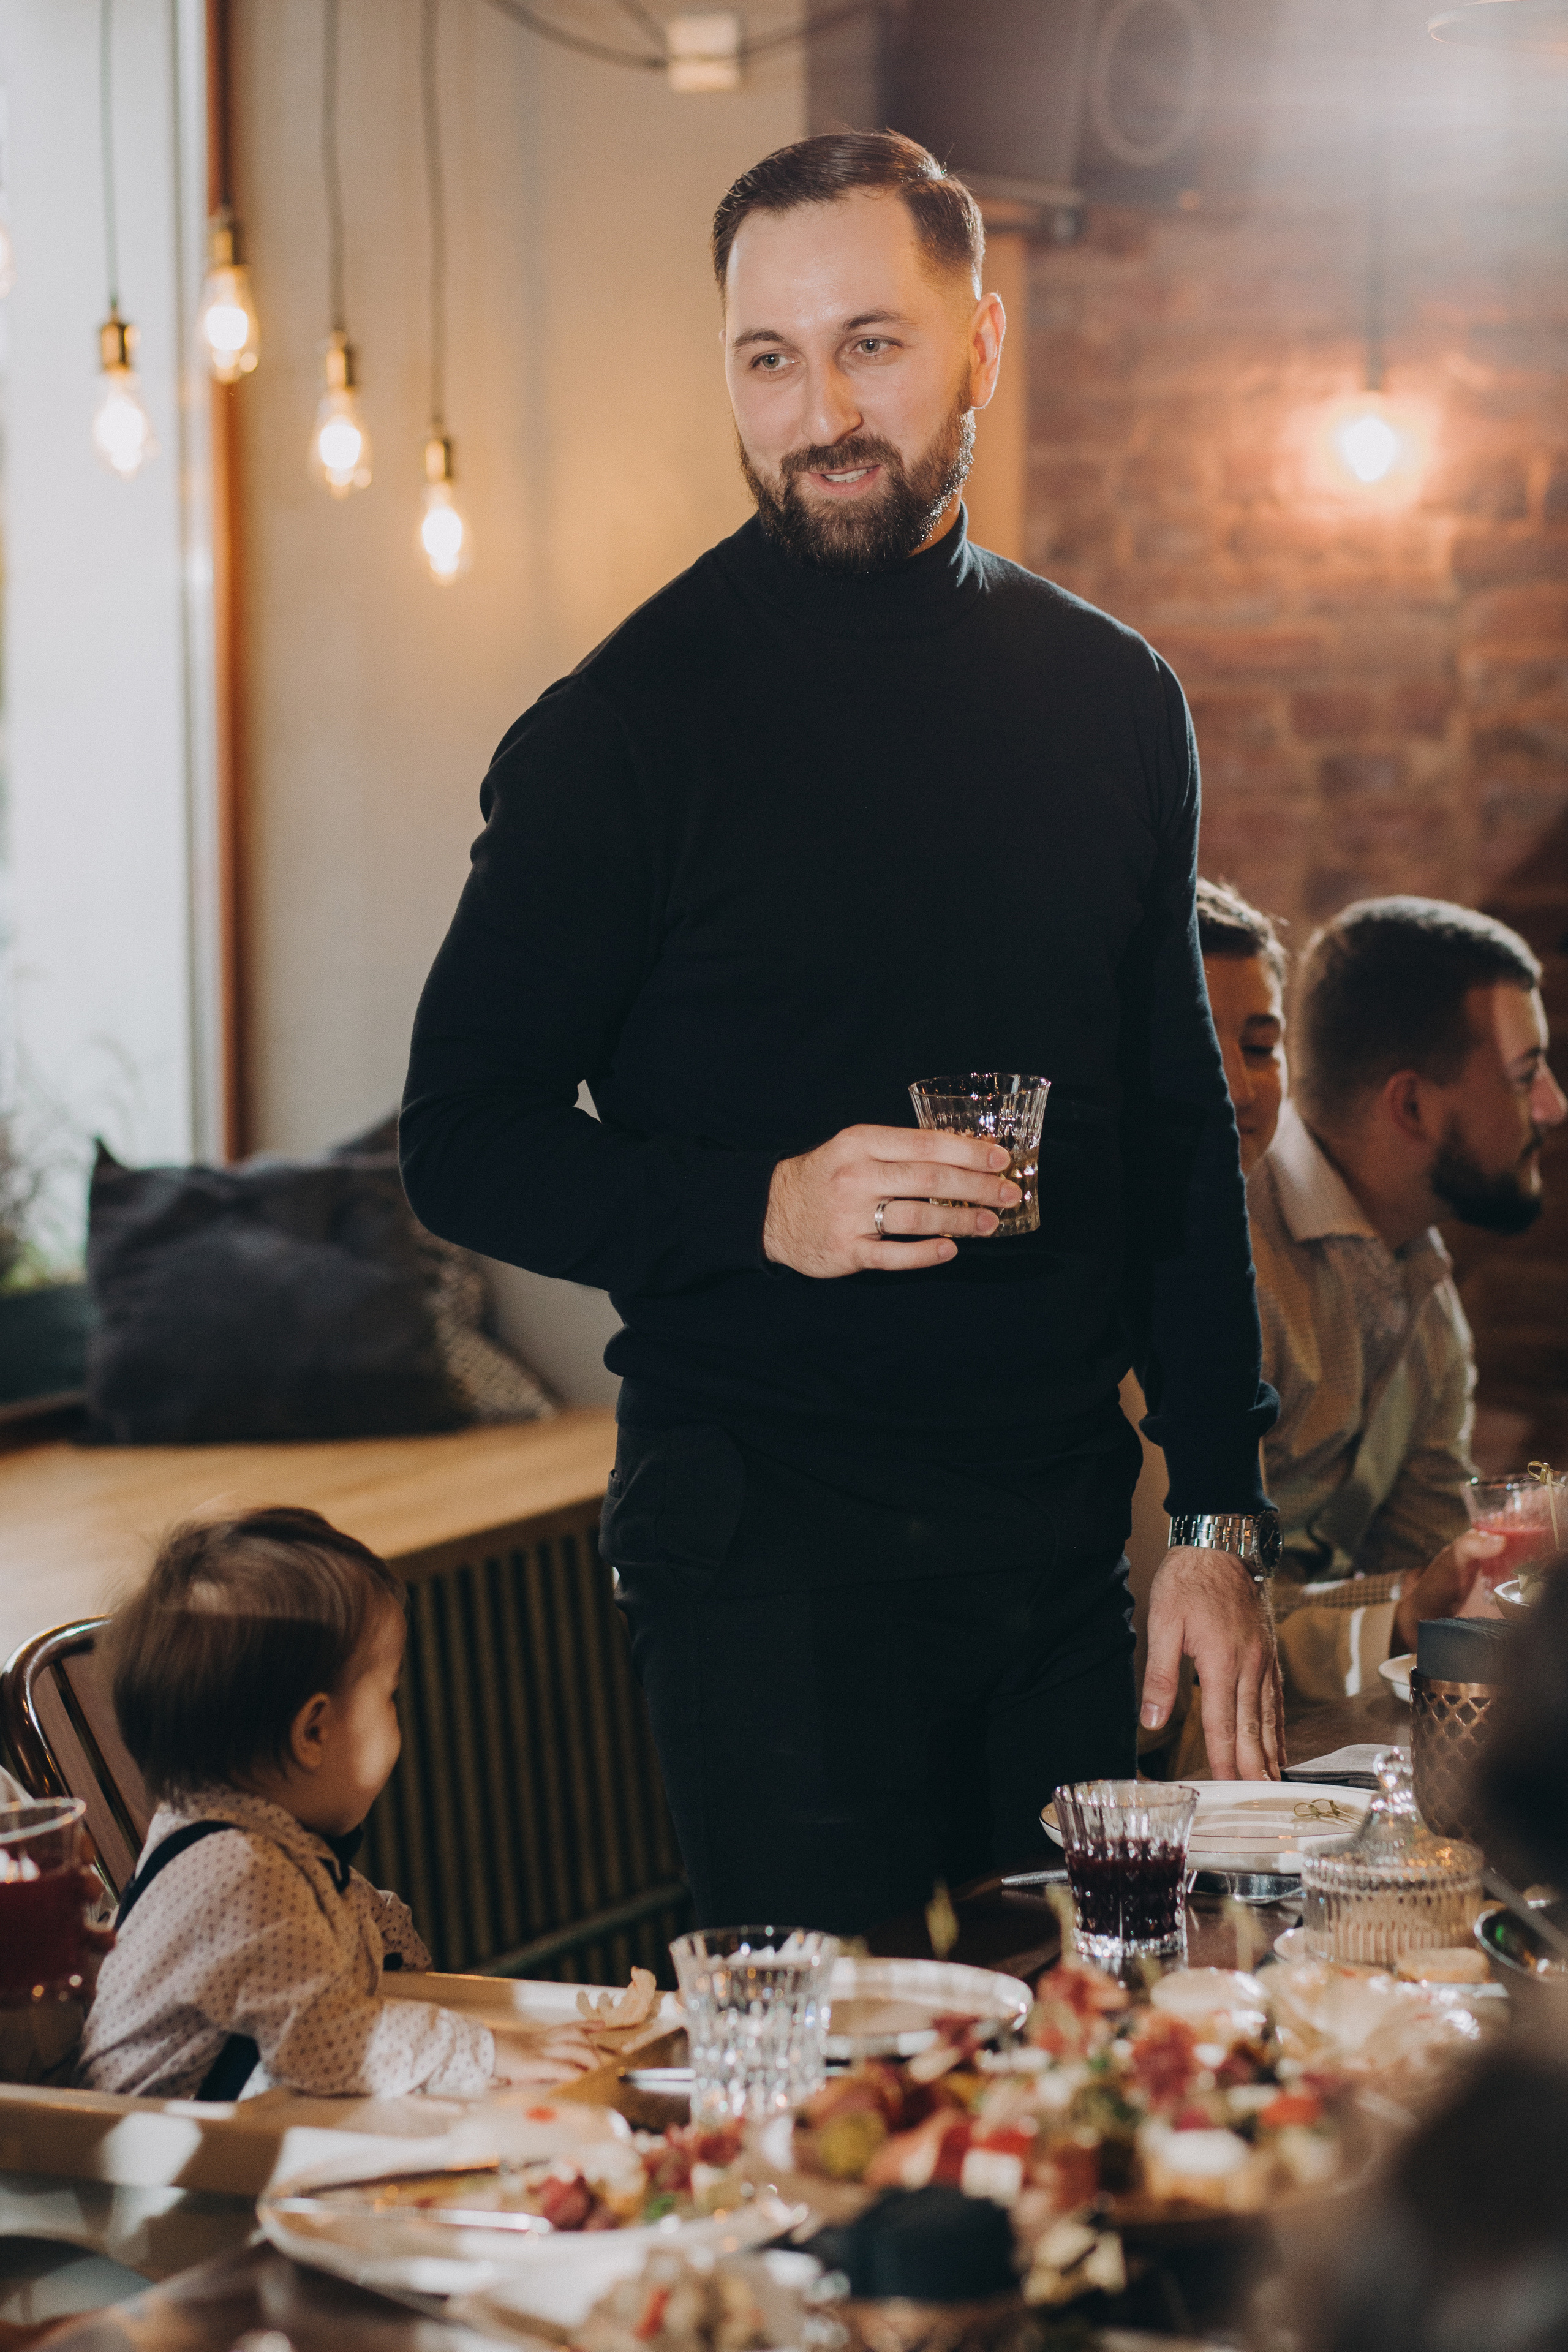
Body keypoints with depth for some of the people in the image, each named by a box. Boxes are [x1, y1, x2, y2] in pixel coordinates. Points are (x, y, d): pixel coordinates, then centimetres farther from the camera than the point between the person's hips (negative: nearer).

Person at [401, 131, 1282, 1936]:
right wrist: (765, 1206, -20)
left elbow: (1180, 1138, 14)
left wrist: (1218, 1522, 8)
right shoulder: (630, 723, -5)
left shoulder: (1111, 699, 9)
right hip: (771, 1553, -4)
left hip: (1066, 1538, 5)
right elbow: (465, 1144, -4)